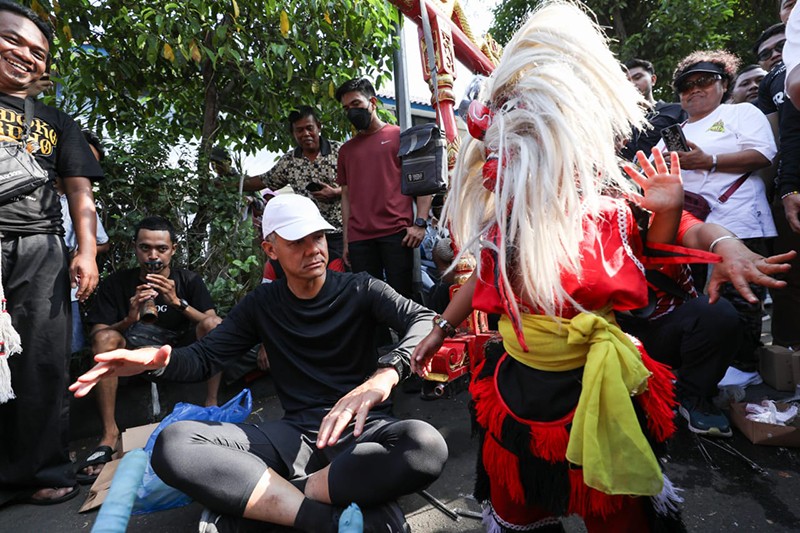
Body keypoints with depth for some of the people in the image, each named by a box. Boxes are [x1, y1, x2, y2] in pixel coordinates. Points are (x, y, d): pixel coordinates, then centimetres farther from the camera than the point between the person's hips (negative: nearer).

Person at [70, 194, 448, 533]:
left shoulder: (360, 290, 0)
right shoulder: (263, 304, 9)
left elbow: (425, 320, -14)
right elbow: (205, 356, 6)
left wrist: (385, 375, -35)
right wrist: (159, 359, -18)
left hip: (363, 428, -1)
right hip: (297, 433, 2)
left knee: (425, 447, -36)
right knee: (173, 444, -20)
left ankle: (250, 502, -24)